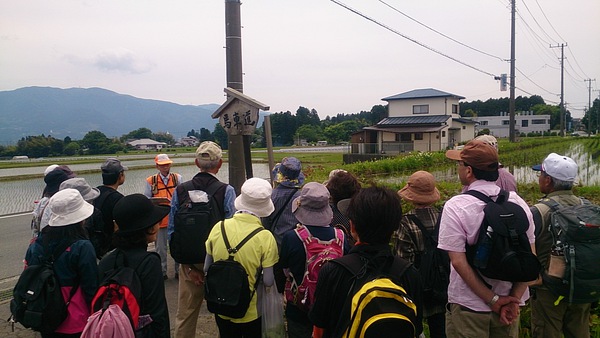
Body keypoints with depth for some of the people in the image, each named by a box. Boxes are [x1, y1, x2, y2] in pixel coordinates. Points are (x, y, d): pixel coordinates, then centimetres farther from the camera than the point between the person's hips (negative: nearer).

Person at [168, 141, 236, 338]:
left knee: (185, 316, 16)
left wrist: (188, 266, 1)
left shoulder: (180, 191, -4)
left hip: (190, 263, 2)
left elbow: (172, 231, -3)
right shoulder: (226, 191, -13)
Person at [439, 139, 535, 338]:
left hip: (468, 307, -4)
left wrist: (493, 300, -12)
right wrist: (514, 300, -5)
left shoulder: (455, 206, -16)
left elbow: (458, 261, -18)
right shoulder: (517, 202, -3)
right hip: (510, 307, 5)